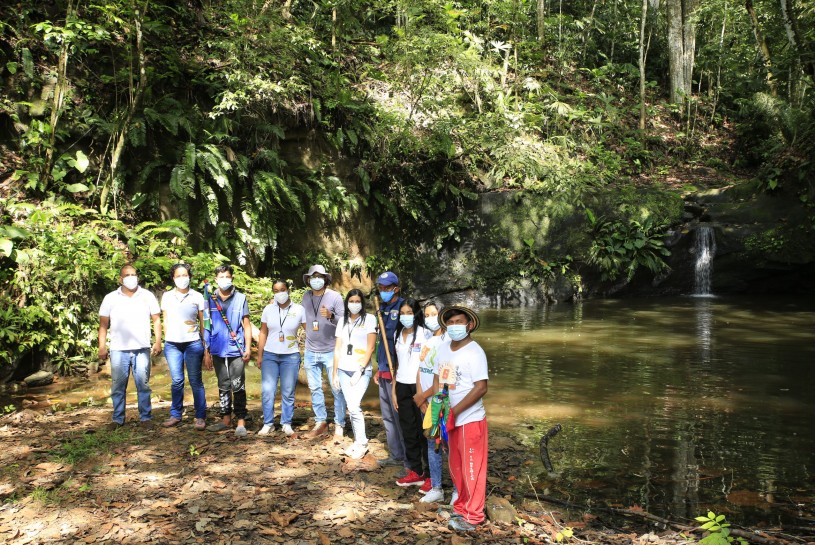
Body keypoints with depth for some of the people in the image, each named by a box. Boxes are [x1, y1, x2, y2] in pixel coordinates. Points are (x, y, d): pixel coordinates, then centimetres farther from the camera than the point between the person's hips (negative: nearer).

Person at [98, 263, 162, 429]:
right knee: (118, 386, 5)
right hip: (118, 350, 1)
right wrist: (102, 347, -1)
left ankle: (145, 417, 11)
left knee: (143, 385, 2)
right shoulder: (110, 298, 7)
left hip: (142, 349, 0)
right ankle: (118, 418, 16)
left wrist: (158, 342, -3)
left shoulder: (148, 296, 7)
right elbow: (103, 324, 7)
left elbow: (156, 320, 7)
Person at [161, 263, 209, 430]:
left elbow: (203, 322, 5)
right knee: (177, 381, 5)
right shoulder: (167, 296, 8)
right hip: (172, 344, 2)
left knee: (196, 381, 0)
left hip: (193, 343, -2)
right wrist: (166, 340, 11)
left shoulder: (197, 297, 3)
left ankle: (200, 417, 5)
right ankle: (175, 415, 16)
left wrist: (205, 344, 1)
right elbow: (166, 320, 15)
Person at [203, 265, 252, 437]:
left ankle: (241, 422, 1)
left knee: (238, 387, -3)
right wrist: (206, 351, 7)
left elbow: (246, 325, 2)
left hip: (236, 350, -3)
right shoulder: (210, 299, 6)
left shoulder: (240, 298, 0)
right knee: (223, 386, 13)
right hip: (218, 351, 3)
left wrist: (248, 348, -4)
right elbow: (207, 326, 9)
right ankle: (226, 419, 23)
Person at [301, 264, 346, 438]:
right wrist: (306, 340, 14)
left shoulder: (335, 296, -9)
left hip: (331, 351, -5)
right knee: (315, 388, 11)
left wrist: (330, 316, -29)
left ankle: (339, 425, 8)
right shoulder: (306, 296, 5)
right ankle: (320, 423, 22)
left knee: (337, 389, -1)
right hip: (310, 352, 5)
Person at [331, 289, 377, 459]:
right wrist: (335, 373, 10)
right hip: (344, 370, 5)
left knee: (354, 406, -14)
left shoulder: (369, 319, -3)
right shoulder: (343, 321, 12)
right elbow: (338, 348, 13)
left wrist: (359, 371, -12)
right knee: (352, 407, 5)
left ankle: (361, 443, 0)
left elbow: (370, 348, -7)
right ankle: (358, 441, 17)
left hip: (362, 370, -4)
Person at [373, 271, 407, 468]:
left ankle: (410, 461, 5)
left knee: (399, 416, -5)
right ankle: (396, 455, 26)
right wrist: (379, 368, 18)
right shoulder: (383, 308, 13)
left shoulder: (403, 307, -12)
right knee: (387, 416, 15)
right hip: (384, 370, 8)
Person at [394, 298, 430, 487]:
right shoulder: (398, 334, 11)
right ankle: (416, 471, 23)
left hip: (419, 386, -6)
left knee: (424, 430, 1)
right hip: (402, 386, 6)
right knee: (408, 430, 11)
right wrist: (394, 390, 13)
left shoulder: (424, 334, -8)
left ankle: (430, 473, 11)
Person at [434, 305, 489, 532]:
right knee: (456, 467, 18)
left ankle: (472, 516, 17)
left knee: (471, 469, 4)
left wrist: (454, 411, -21)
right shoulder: (443, 348, 4)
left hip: (470, 420, -7)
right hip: (451, 419, 7)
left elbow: (481, 388, -22)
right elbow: (438, 378, 12)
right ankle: (460, 507, 34)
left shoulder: (474, 352, -18)